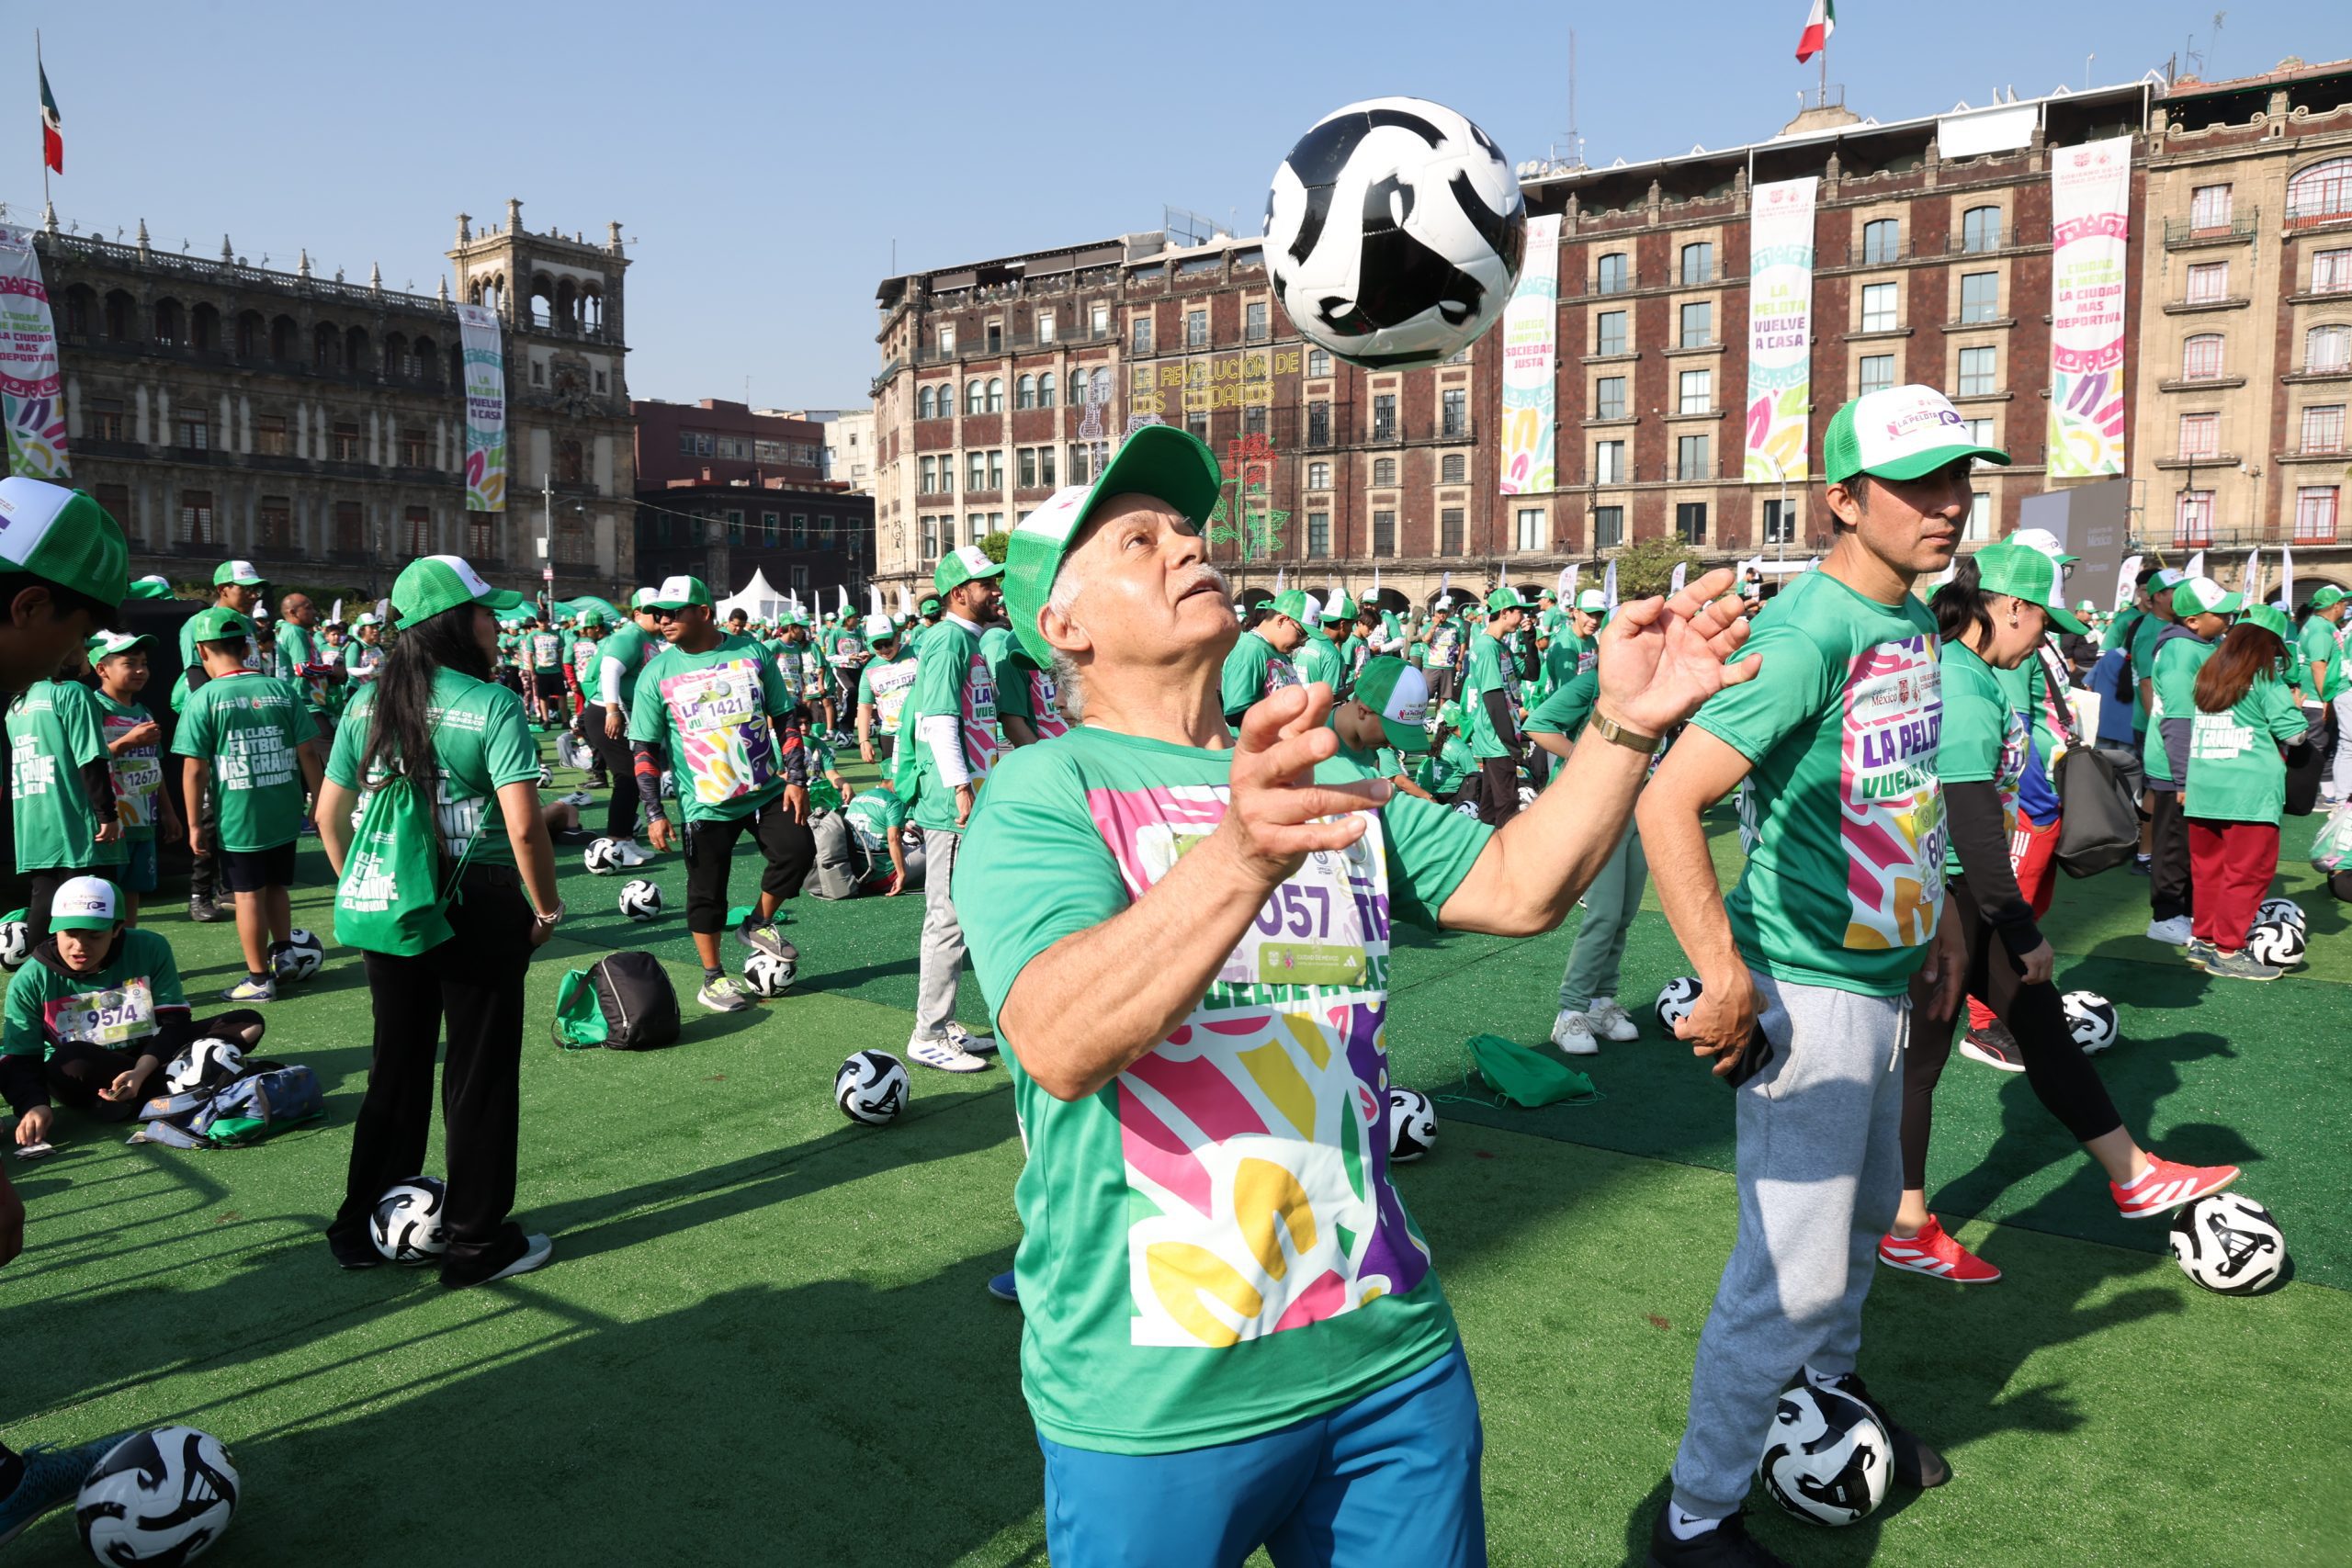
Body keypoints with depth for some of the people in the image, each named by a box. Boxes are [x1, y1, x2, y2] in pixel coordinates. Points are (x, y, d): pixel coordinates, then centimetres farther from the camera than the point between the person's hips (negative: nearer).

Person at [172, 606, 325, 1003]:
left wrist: (194, 823, -3)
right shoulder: (282, 689, -3)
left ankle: (259, 979, 16)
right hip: (284, 815, 3)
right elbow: (308, 753, -2)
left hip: (237, 818, -3)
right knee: (276, 887, 22)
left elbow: (195, 770, -11)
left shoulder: (204, 698, -10)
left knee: (248, 895, 8)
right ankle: (282, 955, 23)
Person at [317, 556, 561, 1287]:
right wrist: (547, 905, -7)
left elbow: (329, 815, 7)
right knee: (481, 1072, 7)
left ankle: (363, 1227, 31)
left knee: (397, 1064, 20)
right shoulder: (492, 705, -14)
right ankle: (478, 1242, 18)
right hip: (479, 905, -5)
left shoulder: (368, 703, 3)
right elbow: (523, 825, -21)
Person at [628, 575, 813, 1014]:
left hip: (767, 792, 1)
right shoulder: (657, 673, -3)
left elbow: (785, 719, 5)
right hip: (705, 802, -1)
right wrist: (654, 813, -8)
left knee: (797, 850, -12)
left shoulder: (751, 653, -1)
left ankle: (759, 924, 15)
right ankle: (713, 979, 21)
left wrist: (795, 779, -2)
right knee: (707, 890, 3)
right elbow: (645, 748, -1)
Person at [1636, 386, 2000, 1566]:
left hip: (1888, 981, 9)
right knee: (1797, 1271, -4)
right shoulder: (1808, 635, -23)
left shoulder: (1915, 622, 6)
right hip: (1805, 996, -9)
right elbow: (1669, 802, -31)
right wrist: (1727, 982, -30)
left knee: (1865, 1213, 26)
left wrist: (1941, 916, 19)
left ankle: (1829, 1391, 51)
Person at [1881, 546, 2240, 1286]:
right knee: (1921, 1052, 2)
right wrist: (2024, 933, -18)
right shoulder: (1960, 689, -22)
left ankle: (2134, 1177, 31)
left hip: (1967, 892, 10)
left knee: (2039, 1016, 17)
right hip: (1936, 899, -10)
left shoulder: (1967, 674, 10)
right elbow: (1973, 825, -25)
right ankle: (1906, 1231, 17)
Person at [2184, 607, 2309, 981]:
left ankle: (2203, 940, 22)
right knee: (2248, 871, 1)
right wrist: (2296, 709, 15)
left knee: (2208, 867, 15)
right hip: (2251, 790, -6)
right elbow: (2295, 733, -4)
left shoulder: (2206, 676, 11)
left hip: (2202, 786, 6)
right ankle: (2228, 952, 2)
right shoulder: (2266, 681, -6)